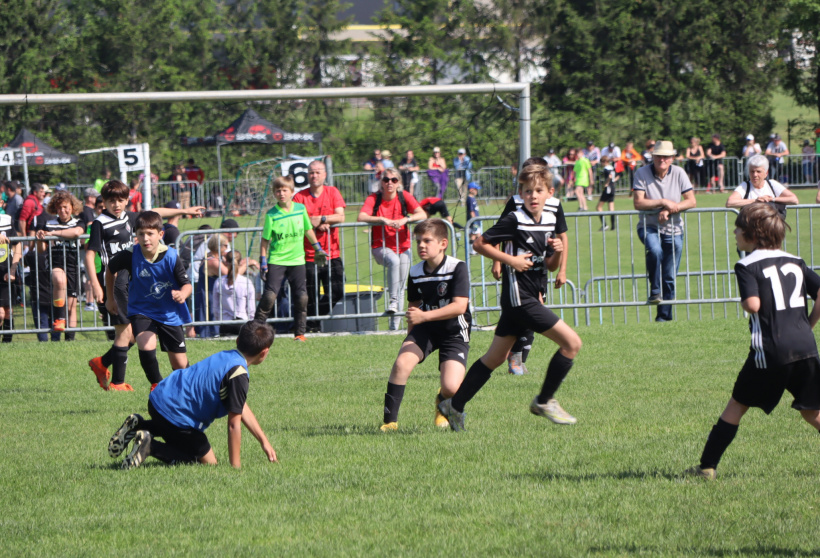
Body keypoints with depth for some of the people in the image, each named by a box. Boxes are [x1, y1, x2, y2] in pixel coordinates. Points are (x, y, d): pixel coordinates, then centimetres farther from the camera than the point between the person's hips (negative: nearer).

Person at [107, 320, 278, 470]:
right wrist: (235, 466, -12)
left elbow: (243, 409, 19)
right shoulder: (238, 375, -18)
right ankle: (151, 447, -12)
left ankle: (138, 426, 15)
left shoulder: (226, 358, 12)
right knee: (208, 462, 2)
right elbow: (234, 423, -18)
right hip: (174, 414, -10)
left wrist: (264, 442, 19)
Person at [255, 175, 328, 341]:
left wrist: (318, 249, 23)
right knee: (269, 296, -11)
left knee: (301, 298, 0)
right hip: (276, 261, -3)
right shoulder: (272, 215, -8)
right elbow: (265, 240, -3)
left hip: (297, 260, 3)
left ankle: (300, 333, 10)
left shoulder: (301, 209, 2)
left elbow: (308, 230, 17)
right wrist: (263, 261, -7)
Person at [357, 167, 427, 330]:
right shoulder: (374, 198, -4)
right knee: (394, 261, -36)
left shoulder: (404, 197, 0)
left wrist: (404, 220, -26)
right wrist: (383, 220, -29)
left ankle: (395, 326, 7)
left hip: (402, 246, 3)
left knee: (400, 288, 1)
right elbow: (361, 217, -18)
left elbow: (422, 214, -10)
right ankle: (392, 301, -31)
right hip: (381, 246, -3)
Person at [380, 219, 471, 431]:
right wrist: (410, 340, 18)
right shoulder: (415, 273, -1)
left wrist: (424, 316, -34)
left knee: (451, 387, -19)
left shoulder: (457, 268, -17)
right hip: (425, 329, 4)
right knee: (402, 362, -24)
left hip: (454, 332, -4)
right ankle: (390, 420, -15)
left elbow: (459, 306, -27)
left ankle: (443, 405, 20)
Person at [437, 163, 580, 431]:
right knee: (572, 342, -11)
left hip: (531, 297, 8)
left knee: (495, 357, 14)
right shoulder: (515, 220, -13)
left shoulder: (549, 220, 10)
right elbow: (480, 243, -9)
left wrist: (557, 252, -2)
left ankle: (455, 406, 20)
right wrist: (510, 260, -16)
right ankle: (544, 401, 2)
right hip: (519, 296, -8)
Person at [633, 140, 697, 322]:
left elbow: (691, 201, -5)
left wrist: (669, 210, -18)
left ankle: (664, 315, 13)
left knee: (670, 277, 2)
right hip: (649, 226, -2)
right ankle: (655, 291, -17)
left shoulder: (678, 173, -3)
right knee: (655, 250, -35)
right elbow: (638, 203, -15)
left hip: (673, 230, 2)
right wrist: (663, 202, -22)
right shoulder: (642, 173, -9)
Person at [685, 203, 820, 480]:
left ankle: (707, 466, 11)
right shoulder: (795, 263, 14)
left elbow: (753, 304, -18)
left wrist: (744, 302, 5)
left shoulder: (748, 266, -3)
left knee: (737, 405, 9)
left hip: (770, 351, -4)